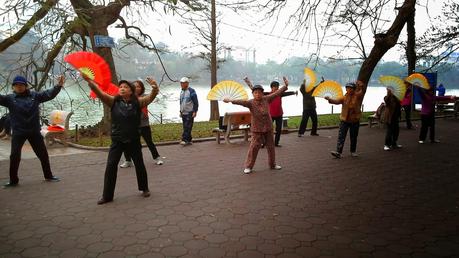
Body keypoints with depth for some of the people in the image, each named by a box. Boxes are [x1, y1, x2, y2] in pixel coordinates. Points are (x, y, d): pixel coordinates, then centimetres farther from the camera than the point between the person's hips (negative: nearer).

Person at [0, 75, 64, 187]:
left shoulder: (35, 95, 1)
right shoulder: (10, 98, -1)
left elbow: (49, 94, -2)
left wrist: (58, 86, -16)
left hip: (34, 131, 1)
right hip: (18, 133, -1)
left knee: (43, 154, 10)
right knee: (15, 156, -1)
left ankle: (48, 176, 26)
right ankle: (13, 180, 15)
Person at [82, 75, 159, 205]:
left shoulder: (138, 102, -5)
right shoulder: (113, 101, -2)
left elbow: (151, 97, -17)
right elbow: (100, 93, -14)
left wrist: (155, 88, -39)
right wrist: (89, 81, -29)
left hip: (133, 140, 0)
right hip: (117, 140, 0)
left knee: (139, 165, 12)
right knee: (111, 166, -4)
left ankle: (144, 189, 33)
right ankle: (107, 195, 8)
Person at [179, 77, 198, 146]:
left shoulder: (191, 91, -9)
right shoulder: (182, 92, 15)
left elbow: (195, 102, -12)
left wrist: (195, 111, -17)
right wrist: (180, 111, 20)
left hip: (190, 113, -8)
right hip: (183, 113, 8)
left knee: (187, 127, -12)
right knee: (185, 127, 8)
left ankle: (185, 140, -16)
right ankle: (189, 140, 14)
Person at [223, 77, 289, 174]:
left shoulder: (266, 99, -1)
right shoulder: (250, 103, -14)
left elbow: (276, 93, 4)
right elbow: (242, 102, -29)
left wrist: (285, 86, 5)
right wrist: (231, 100, -46)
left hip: (268, 128, 4)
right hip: (257, 129, -4)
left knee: (270, 146, 14)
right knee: (254, 147, -6)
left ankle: (272, 164, 31)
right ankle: (248, 166, 6)